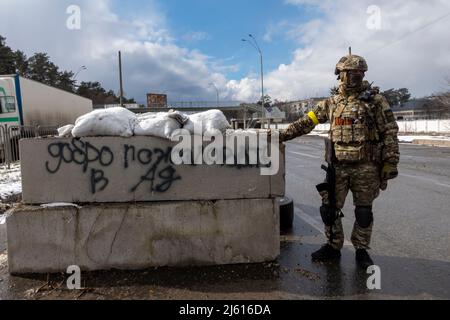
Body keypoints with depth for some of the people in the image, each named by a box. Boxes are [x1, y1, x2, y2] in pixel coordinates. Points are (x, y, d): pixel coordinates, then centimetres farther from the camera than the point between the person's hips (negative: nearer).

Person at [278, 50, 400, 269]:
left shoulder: (375, 101, 0)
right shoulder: (331, 103, 8)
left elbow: (390, 133, -2)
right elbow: (306, 122, 8)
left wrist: (390, 164, -7)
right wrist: (282, 135, 1)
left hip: (366, 167, -2)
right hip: (338, 166, 3)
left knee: (364, 212, 8)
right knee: (329, 209, 6)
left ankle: (361, 250, 26)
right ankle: (333, 247, 24)